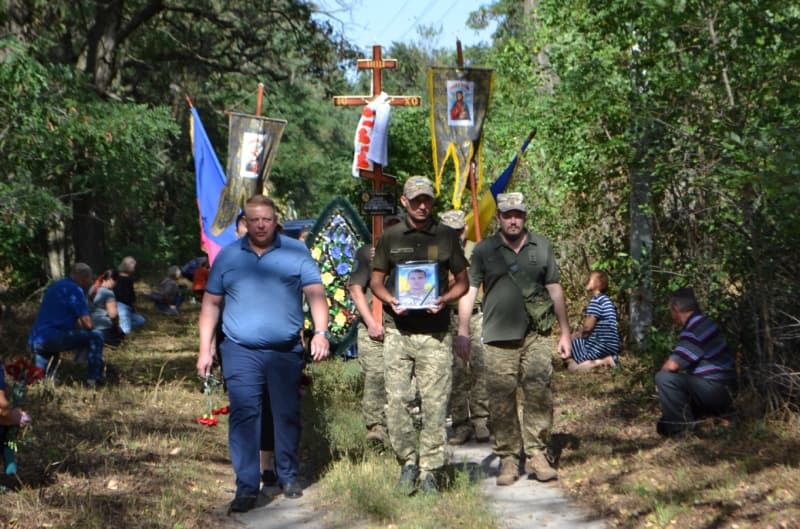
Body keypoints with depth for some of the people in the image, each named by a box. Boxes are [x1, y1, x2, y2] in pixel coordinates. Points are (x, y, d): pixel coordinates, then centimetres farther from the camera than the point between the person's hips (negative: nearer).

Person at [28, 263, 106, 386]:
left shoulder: (55, 286, 22)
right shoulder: (75, 290, -5)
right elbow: (88, 324, -9)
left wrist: (79, 325, 26)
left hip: (34, 341, 10)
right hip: (52, 338, -10)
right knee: (96, 336, -5)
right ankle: (93, 380, -6)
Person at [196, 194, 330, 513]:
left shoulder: (296, 252, 4)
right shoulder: (228, 256, 8)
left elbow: (315, 294, -2)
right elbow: (211, 304, 11)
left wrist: (321, 332, -17)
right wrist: (205, 349, 5)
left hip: (286, 351, 0)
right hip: (241, 352, 0)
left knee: (287, 415, 9)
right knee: (244, 417, -7)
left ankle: (288, 478, 25)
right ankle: (246, 488, -3)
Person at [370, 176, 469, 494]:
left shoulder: (447, 237, 9)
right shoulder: (390, 238, 10)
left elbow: (462, 281, 13)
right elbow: (376, 280, 14)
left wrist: (445, 299, -7)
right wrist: (390, 300, -7)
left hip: (436, 333, 0)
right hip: (398, 333, 0)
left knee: (435, 403, -1)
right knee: (397, 400, -3)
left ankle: (430, 471, 8)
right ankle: (407, 462, 14)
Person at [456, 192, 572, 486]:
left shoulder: (542, 247, 12)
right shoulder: (484, 250, 6)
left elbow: (555, 289, 16)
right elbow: (469, 290, 6)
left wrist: (565, 332, 15)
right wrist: (463, 332, -1)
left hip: (536, 335, 1)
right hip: (498, 338, -1)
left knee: (540, 394, -5)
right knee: (501, 401, 0)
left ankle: (537, 454, 5)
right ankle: (508, 459, 9)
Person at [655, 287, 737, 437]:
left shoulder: (694, 330, -21)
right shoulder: (702, 322, 11)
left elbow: (672, 365, -27)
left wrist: (662, 369, -7)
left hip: (716, 390, -10)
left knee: (664, 378, -25)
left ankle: (681, 427, -15)